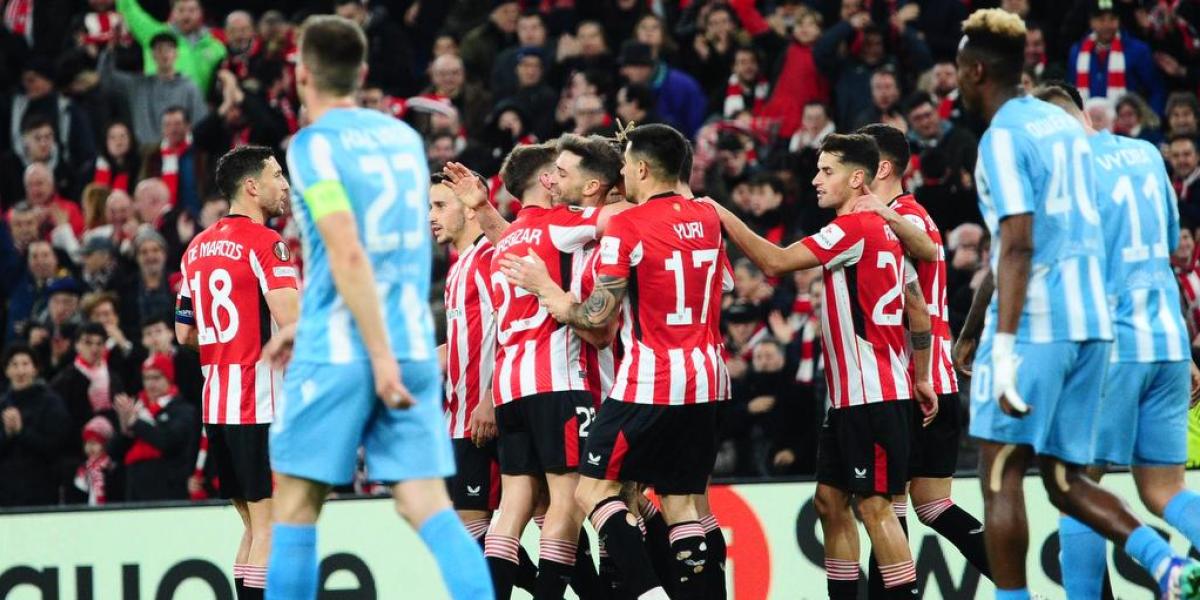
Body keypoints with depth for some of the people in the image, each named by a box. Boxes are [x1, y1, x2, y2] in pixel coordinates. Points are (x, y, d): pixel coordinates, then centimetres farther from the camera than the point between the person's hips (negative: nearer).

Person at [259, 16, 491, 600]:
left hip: (338, 354, -5)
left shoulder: (313, 143, -7)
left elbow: (349, 254, -18)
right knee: (427, 502, -1)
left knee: (296, 500, 7)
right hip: (415, 345, 5)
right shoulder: (404, 137, 13)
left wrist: (378, 354, -19)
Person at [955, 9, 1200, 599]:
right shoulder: (1065, 124, 16)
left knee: (1000, 476, 0)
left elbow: (1018, 246, -19)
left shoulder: (1002, 136, -9)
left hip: (1033, 326, -8)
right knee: (1065, 481, 10)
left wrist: (1003, 349, -22)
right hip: (1091, 322, 8)